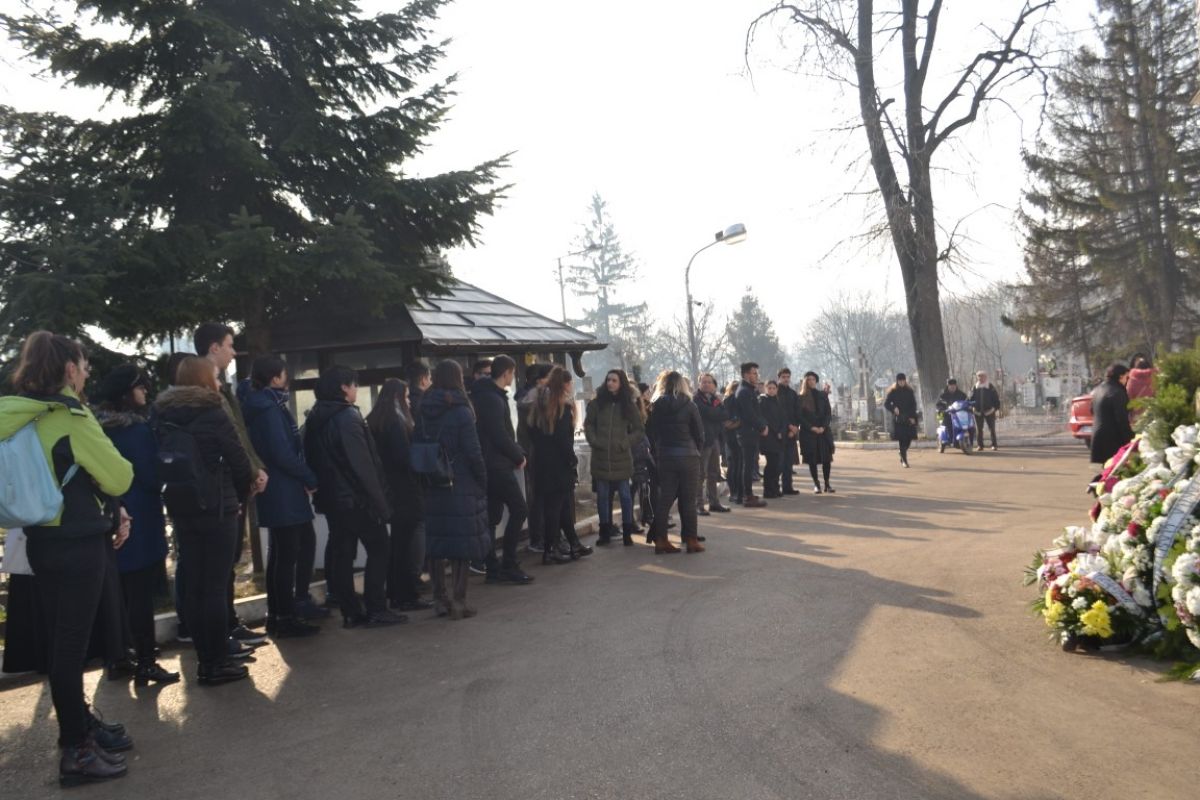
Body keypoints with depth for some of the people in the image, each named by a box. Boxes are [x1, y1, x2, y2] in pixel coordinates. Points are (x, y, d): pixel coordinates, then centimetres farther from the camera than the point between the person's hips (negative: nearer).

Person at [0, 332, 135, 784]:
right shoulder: (70, 416, -18)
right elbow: (118, 477, -16)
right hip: (78, 544, -8)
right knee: (71, 645, -1)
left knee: (59, 642, 16)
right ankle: (76, 751, 9)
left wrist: (110, 509, 8)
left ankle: (81, 727, 30)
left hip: (43, 541, 8)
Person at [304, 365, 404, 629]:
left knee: (342, 555, 9)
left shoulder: (315, 419, 10)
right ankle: (376, 610, 1)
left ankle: (351, 612, 12)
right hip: (357, 498, -8)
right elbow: (363, 465, -20)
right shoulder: (348, 417, -16)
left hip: (331, 498, 8)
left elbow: (313, 460, 15)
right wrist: (379, 502, -17)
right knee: (379, 550, 2)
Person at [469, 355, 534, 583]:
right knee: (519, 510, -6)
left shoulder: (486, 395, 15)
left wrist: (516, 453, 8)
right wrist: (519, 455, -6)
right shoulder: (494, 399, -15)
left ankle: (493, 568, 15)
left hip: (489, 465, 10)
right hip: (498, 465, -10)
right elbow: (500, 436, -19)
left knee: (492, 517, 10)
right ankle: (508, 565, -3)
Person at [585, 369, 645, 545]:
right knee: (602, 496, 6)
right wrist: (594, 441, -5)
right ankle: (605, 531, 17)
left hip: (621, 457, -1)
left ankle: (627, 532, 12)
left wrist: (626, 443, -6)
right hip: (600, 457, 1)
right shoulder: (597, 403, 3)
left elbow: (639, 429, 6)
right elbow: (588, 424, 9)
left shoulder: (628, 405, 2)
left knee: (625, 495, 3)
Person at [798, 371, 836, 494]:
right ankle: (816, 484, 4)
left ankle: (827, 484, 2)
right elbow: (800, 416, -1)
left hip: (824, 431, 2)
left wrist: (823, 427, -8)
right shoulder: (801, 398, 3)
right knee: (812, 458, -3)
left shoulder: (823, 395, 10)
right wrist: (812, 427, -11)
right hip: (808, 432, -2)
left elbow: (828, 413, 6)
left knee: (826, 458, -4)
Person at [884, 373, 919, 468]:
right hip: (898, 419, -3)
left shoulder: (909, 391, 7)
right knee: (902, 439, -7)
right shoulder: (893, 391, 1)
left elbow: (914, 405, 7)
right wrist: (893, 409, -18)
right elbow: (886, 403, 1)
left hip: (909, 418, 3)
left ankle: (902, 455, 28)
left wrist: (913, 417, -4)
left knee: (908, 438, 2)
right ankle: (904, 460, -4)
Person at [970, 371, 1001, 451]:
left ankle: (994, 445, 8)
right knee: (979, 429, 2)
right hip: (978, 412, 2)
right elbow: (971, 399, 10)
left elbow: (996, 398, 1)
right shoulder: (975, 388, 7)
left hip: (989, 411, -2)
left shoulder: (990, 387, 1)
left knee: (992, 429, 3)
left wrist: (996, 408, -6)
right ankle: (980, 445, 8)